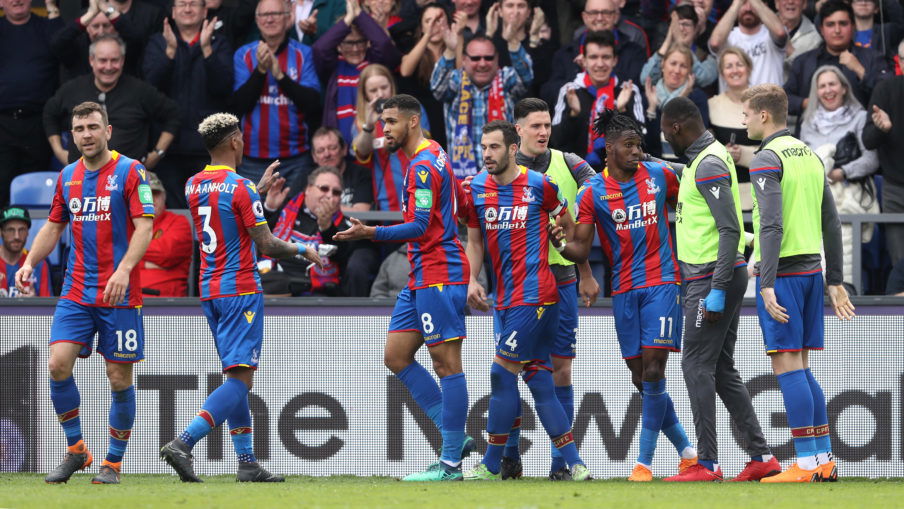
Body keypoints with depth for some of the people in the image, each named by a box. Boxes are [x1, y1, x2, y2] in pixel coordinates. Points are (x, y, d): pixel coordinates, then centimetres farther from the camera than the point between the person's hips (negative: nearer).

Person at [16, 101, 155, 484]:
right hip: (76, 291, 4)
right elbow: (54, 226, 21)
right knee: (58, 363, -11)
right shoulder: (67, 177, 11)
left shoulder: (130, 171, -5)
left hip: (119, 294, -4)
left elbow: (144, 225, -12)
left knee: (119, 378, 0)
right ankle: (76, 451, 4)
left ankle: (113, 463, 12)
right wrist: (30, 262, 5)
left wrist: (124, 269, -26)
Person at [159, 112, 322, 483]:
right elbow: (266, 244, -13)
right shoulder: (241, 188, -14)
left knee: (236, 378, 13)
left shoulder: (193, 186, 9)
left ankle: (247, 462, 12)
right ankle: (183, 443, -25)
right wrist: (302, 251, 5)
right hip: (241, 291, -8)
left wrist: (260, 189, 33)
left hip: (210, 292, 8)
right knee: (240, 379, -10)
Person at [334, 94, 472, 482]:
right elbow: (460, 206, 26)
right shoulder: (435, 157, 17)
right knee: (396, 356, 9)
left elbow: (420, 228, -21)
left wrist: (371, 233, -26)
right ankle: (455, 436, 10)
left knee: (446, 363, -8)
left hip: (437, 275, -11)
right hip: (421, 277, 11)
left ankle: (450, 463, -7)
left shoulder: (423, 167, -14)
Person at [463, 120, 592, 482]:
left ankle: (491, 465, -1)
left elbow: (570, 226, 7)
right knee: (537, 378, 6)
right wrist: (472, 280, 4)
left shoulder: (539, 186, -5)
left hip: (533, 294, -6)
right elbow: (475, 240, 18)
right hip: (504, 296, 6)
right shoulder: (476, 188, 9)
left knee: (503, 373, -8)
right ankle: (574, 463, 10)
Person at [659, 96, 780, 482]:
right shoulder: (702, 159, 15)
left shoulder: (708, 166, -17)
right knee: (722, 370, 11)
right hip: (710, 279, 10)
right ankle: (761, 456, 10)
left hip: (713, 278, -10)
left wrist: (716, 291, -25)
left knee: (697, 365, -8)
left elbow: (730, 229, -23)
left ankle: (707, 463, -9)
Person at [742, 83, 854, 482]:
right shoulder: (810, 155, 15)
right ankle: (824, 460, 11)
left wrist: (767, 283, -21)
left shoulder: (767, 159, -10)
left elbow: (771, 225, -19)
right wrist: (835, 281, 20)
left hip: (782, 271, -8)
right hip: (811, 269, 8)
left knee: (787, 366, -7)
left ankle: (806, 464, -10)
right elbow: (832, 224, 17)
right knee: (800, 368, 13)